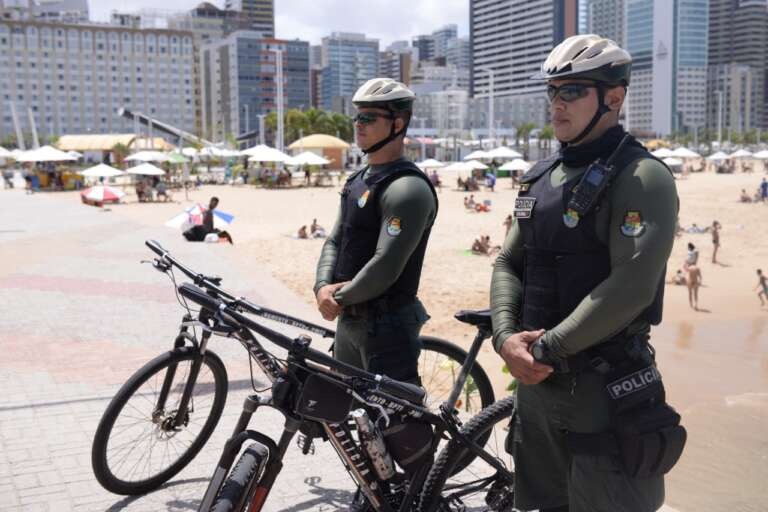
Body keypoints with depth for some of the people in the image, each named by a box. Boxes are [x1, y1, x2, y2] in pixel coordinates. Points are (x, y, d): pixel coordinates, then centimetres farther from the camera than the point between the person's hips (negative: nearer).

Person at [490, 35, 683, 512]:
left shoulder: (641, 177, -13)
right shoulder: (541, 176, 11)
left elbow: (631, 286, -23)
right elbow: (508, 262, 10)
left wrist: (546, 349, -18)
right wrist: (506, 337, -7)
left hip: (605, 388, -7)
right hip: (534, 379, 7)